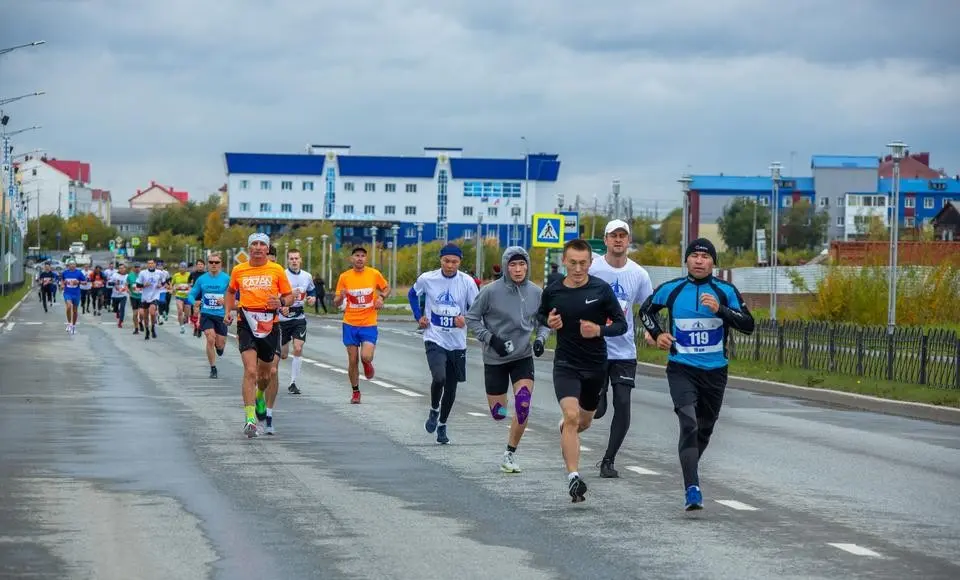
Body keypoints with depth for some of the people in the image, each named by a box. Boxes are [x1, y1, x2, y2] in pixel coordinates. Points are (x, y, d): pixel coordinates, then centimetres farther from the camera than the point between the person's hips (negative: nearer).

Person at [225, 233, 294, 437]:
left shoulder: (277, 270, 2)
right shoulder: (238, 271, 6)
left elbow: (290, 296, 7)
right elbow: (231, 292, 25)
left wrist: (280, 302, -14)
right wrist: (228, 311, 10)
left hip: (270, 326, 1)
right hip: (246, 326, -1)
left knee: (268, 373, 10)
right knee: (250, 371, -15)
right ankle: (250, 420, -18)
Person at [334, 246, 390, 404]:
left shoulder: (374, 274, -4)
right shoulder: (344, 277, -2)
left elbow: (386, 288, 15)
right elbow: (336, 303, 4)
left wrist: (381, 297, -7)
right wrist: (341, 297, -19)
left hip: (369, 324, -1)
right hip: (350, 324, 1)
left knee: (366, 357, -18)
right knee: (353, 361, 3)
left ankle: (367, 363, 20)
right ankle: (355, 392, 22)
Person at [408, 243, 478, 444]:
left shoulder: (467, 282, -6)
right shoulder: (427, 279, -5)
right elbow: (412, 294, 16)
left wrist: (465, 318, -18)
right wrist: (419, 317, 4)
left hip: (457, 342, 2)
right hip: (434, 339, -2)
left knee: (451, 386, 10)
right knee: (439, 377, -23)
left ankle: (442, 424, 30)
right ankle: (434, 410, 7)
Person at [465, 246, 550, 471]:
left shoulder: (535, 292, -2)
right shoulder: (491, 291, -12)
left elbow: (544, 322, 12)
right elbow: (472, 318, -3)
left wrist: (540, 339, -7)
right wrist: (490, 339, -14)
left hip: (523, 357, 2)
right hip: (495, 359, -1)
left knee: (523, 406, -17)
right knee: (498, 414, 6)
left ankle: (510, 454, -2)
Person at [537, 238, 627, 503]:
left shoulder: (601, 289, -8)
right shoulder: (552, 291, -3)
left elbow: (621, 324, -3)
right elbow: (540, 316, 16)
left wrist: (599, 330, -22)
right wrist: (549, 322, -8)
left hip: (596, 365, 1)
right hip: (565, 364, -1)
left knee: (584, 421, 19)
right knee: (571, 416, -22)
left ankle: (564, 428, 56)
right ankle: (573, 477, -22)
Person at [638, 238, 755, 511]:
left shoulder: (726, 291, -1)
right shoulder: (671, 290, 1)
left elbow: (748, 325, -8)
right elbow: (646, 309, 19)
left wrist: (720, 309, -21)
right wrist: (657, 334, 3)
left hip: (715, 372, 2)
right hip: (681, 369, -2)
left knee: (705, 428, 15)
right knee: (689, 424, -20)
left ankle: (690, 469, 43)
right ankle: (692, 489, -26)